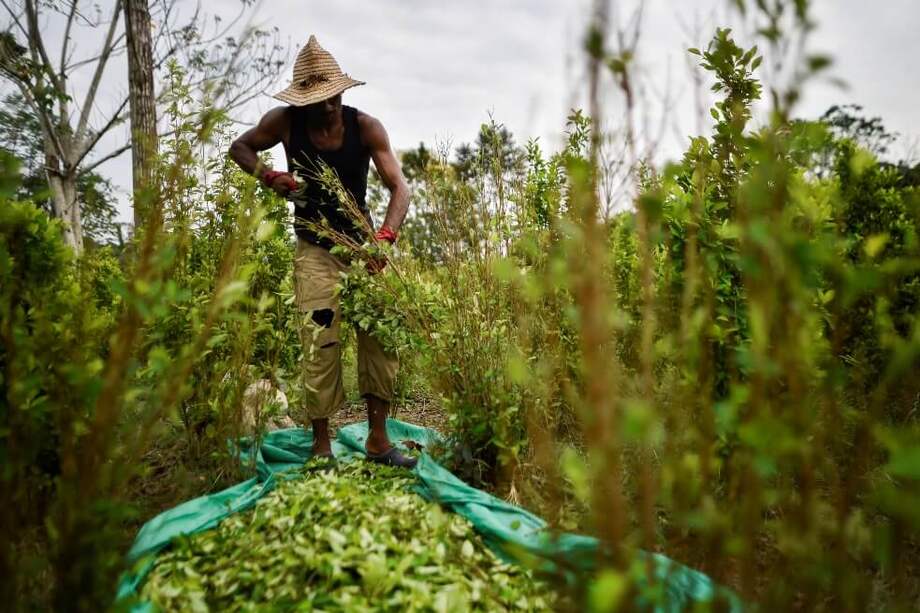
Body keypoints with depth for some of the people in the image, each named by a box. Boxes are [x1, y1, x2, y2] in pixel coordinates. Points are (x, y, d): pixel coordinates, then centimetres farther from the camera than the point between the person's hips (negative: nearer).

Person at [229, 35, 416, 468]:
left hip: (362, 241, 1)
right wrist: (267, 175, -12)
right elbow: (239, 147, 10)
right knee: (320, 343, -4)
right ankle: (321, 446, 8)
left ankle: (378, 441, 9)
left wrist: (385, 236, -34)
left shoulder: (365, 127, -11)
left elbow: (399, 187, -16)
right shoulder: (285, 122, -8)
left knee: (381, 334, -3)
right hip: (315, 250, -1)